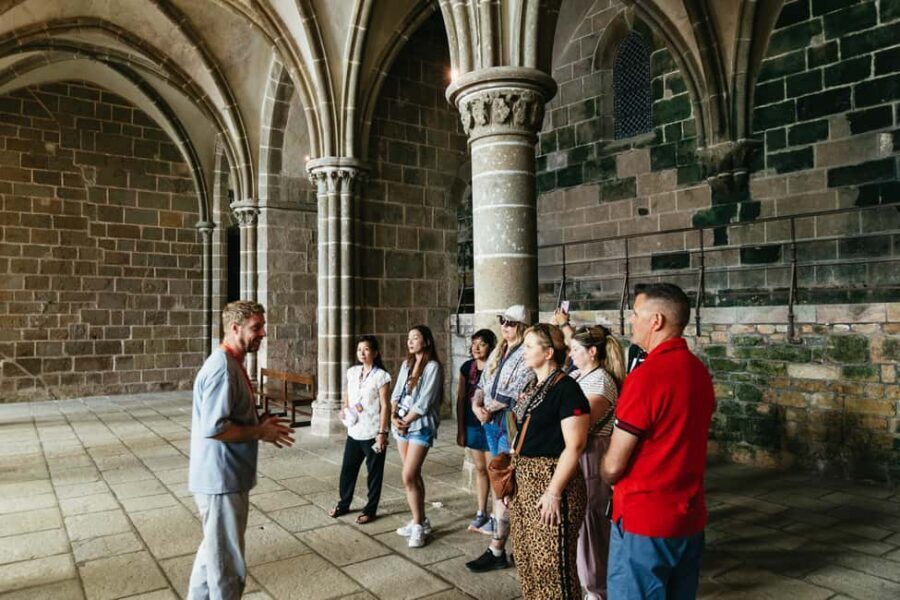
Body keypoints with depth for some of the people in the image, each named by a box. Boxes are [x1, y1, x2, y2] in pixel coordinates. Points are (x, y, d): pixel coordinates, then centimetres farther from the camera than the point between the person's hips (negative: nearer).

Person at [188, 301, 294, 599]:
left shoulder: (230, 364, 11)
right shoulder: (223, 368, -22)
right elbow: (213, 428, -28)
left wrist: (259, 424, 6)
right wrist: (260, 433, -17)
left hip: (222, 476, 10)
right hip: (222, 479, -10)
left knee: (214, 550, 25)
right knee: (228, 563, 5)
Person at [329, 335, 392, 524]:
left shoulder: (381, 376, -12)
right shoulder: (352, 372, 5)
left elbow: (385, 406, -12)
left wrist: (382, 433, -15)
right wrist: (344, 408, -1)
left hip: (372, 433, -5)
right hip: (354, 431, 6)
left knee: (373, 472, 8)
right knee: (347, 469, 15)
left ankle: (370, 510, 22)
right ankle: (343, 504, 33)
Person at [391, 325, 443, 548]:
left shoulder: (432, 367, -11)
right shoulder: (406, 364, 11)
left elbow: (424, 402, -16)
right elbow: (397, 393, 9)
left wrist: (405, 421, -11)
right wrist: (394, 417, -6)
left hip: (420, 427, -7)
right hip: (402, 425, 7)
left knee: (408, 477, -10)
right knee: (414, 475, 13)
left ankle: (418, 526, 3)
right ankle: (421, 521, 24)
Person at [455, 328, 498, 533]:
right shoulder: (467, 367, 3)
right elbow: (461, 399, 6)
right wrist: (460, 429, 5)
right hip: (472, 425, 5)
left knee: (492, 470, 2)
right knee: (480, 469, 16)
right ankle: (481, 514, 29)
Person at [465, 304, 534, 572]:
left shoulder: (526, 355, -12)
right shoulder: (497, 353, 14)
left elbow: (513, 394, -19)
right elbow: (482, 384, 14)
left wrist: (488, 409, -8)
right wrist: (476, 405, -5)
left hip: (511, 425, -8)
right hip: (491, 424, 8)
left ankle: (496, 551, 1)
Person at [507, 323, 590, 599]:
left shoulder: (566, 389, -16)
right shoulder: (533, 387, 11)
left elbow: (574, 447, -20)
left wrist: (554, 492, -21)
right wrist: (513, 479, 14)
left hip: (551, 482, -9)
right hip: (525, 481, 9)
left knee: (551, 560, 1)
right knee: (527, 556, 17)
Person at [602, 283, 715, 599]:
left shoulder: (646, 375, -21)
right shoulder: (700, 372, 3)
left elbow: (613, 466, -16)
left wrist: (608, 477, 5)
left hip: (644, 519, -8)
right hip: (690, 516, 8)